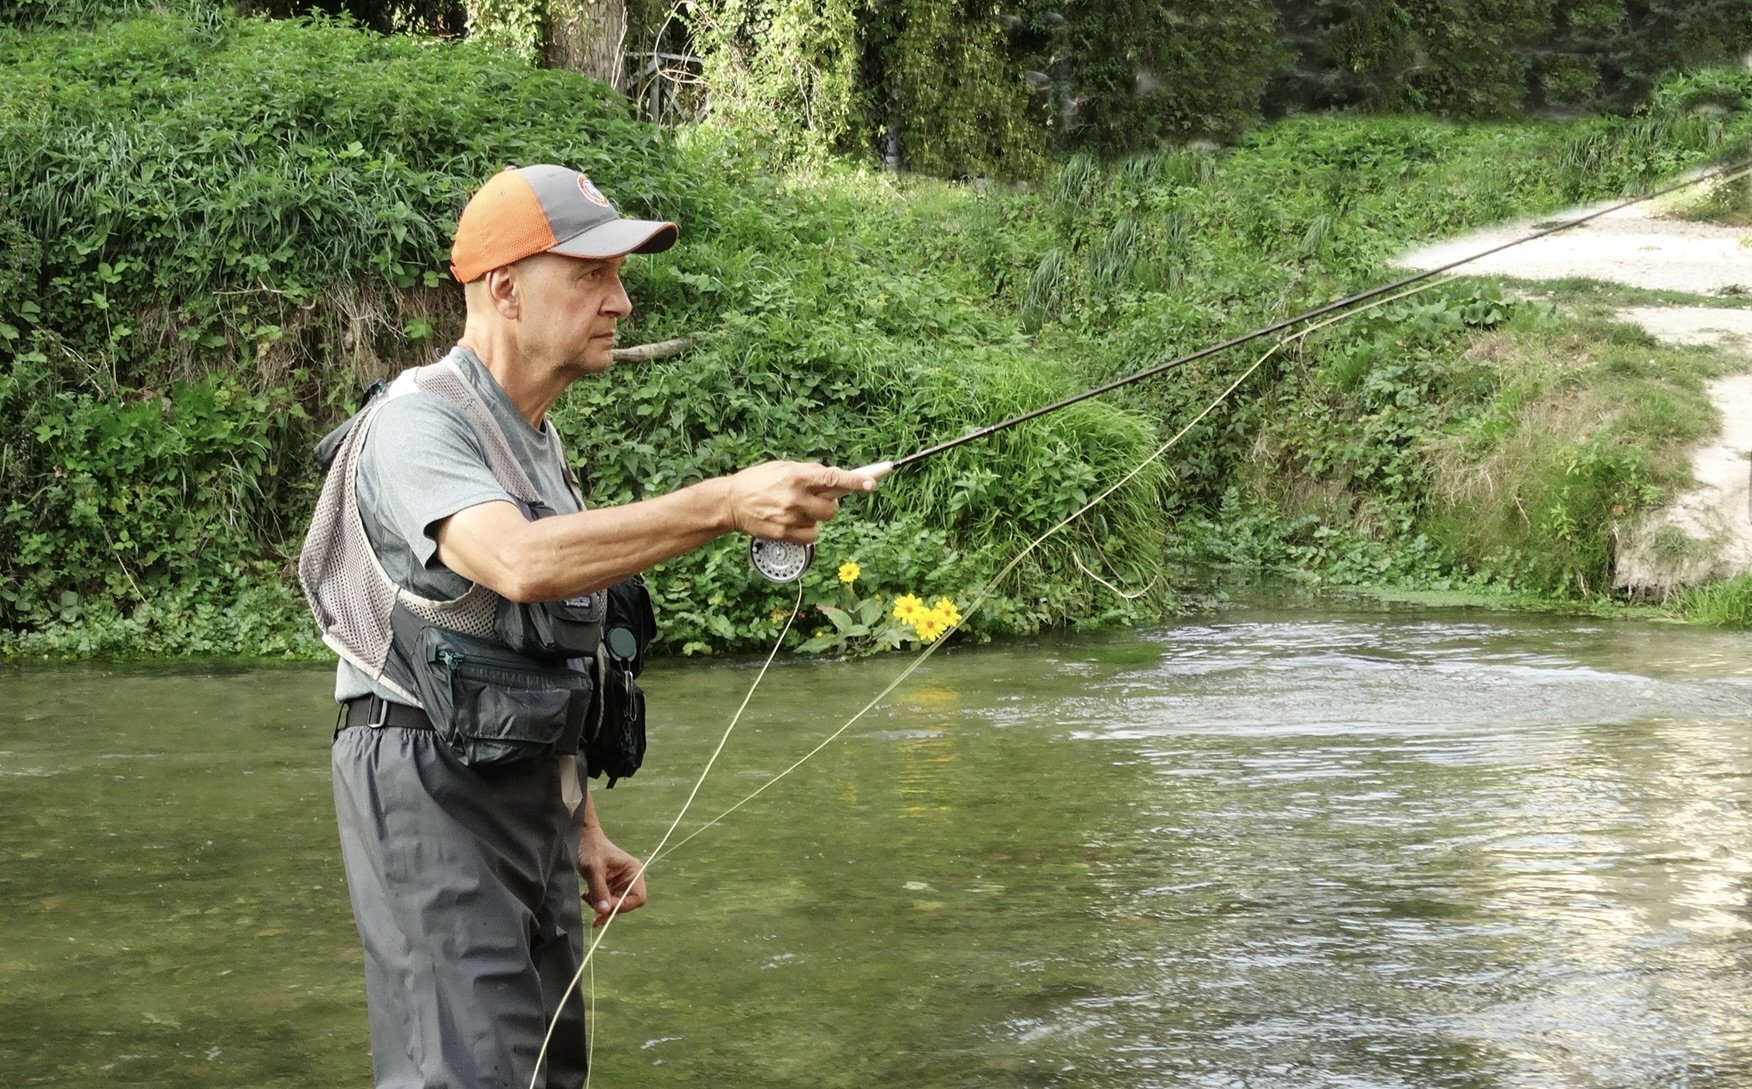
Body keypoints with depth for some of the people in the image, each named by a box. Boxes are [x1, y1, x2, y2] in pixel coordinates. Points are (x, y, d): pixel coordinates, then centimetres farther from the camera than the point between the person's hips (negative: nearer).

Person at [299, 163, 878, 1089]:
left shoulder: (535, 440, 15)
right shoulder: (419, 424, -14)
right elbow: (519, 564, -35)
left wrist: (583, 826, 20)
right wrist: (724, 504, -39)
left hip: (530, 796, 9)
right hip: (433, 794, -9)